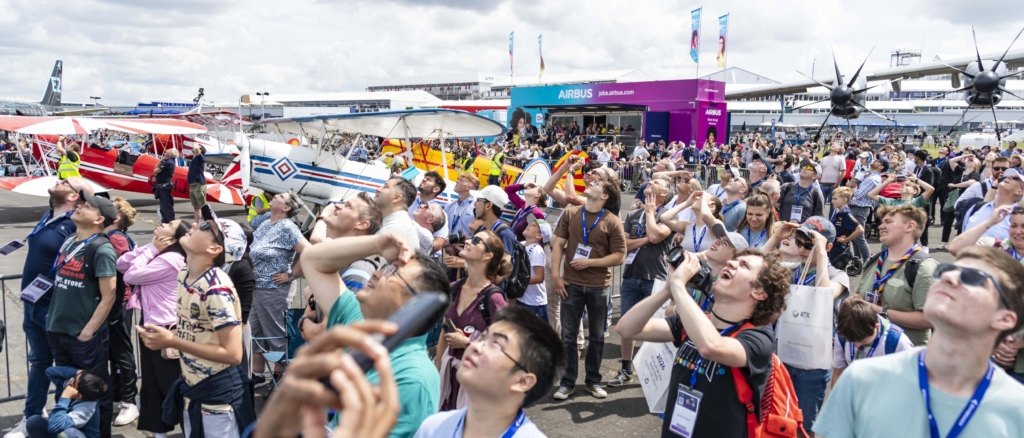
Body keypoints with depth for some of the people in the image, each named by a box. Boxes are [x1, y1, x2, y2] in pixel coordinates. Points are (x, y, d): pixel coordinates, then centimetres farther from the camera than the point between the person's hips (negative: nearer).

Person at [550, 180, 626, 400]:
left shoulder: (612, 222, -6)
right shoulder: (570, 214, 2)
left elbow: (619, 256, -8)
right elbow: (558, 244, 2)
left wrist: (589, 262, -15)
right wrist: (556, 274, -6)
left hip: (599, 287, -1)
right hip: (571, 284, 1)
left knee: (597, 336, 11)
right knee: (568, 335, 4)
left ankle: (593, 380, 24)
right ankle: (567, 382, 14)